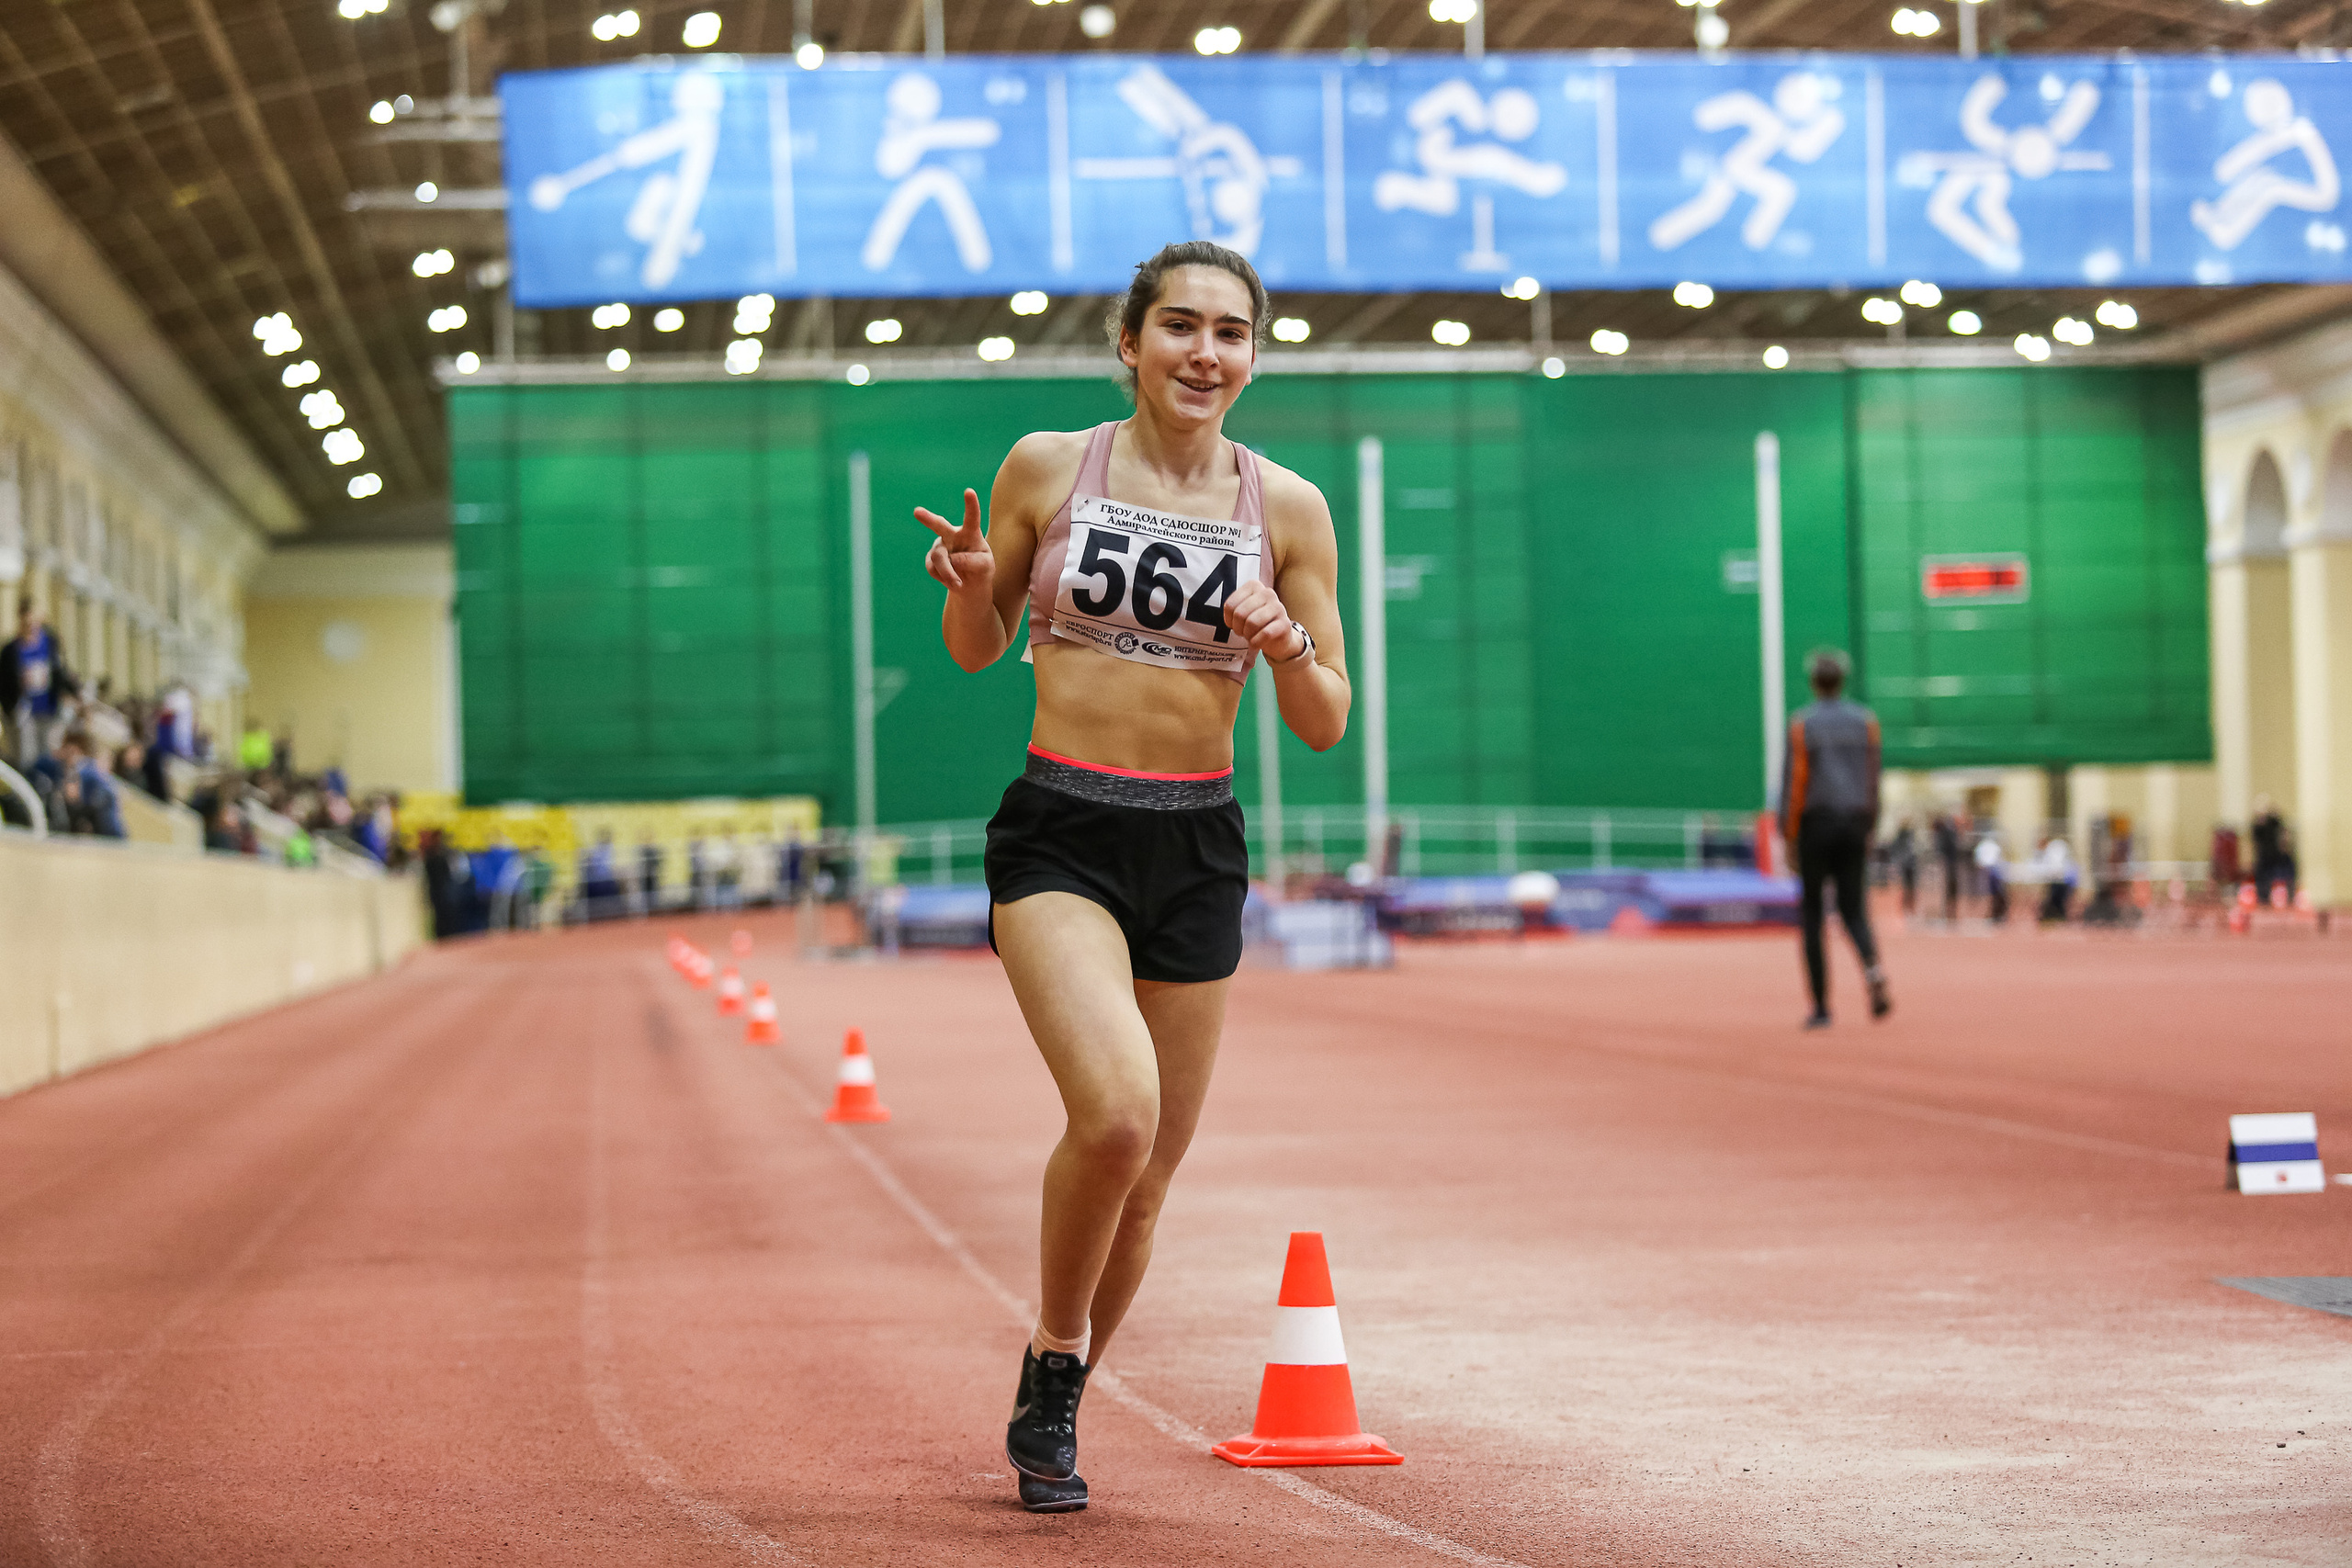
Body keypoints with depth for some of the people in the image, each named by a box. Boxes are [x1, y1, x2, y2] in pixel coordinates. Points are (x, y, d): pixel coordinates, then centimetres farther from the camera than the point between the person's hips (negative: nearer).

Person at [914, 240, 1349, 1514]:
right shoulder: (1047, 467, 0)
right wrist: (970, 586, -11)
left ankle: (1048, 1416, 32)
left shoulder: (1287, 508, 2)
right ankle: (1053, 1359, 0)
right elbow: (980, 650, 11)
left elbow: (1326, 726, 5)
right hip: (1058, 834, -3)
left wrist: (1289, 651, -16)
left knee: (1144, 1177, 9)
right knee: (1116, 1109, -25)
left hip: (1196, 848, 3)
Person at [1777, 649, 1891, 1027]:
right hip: (1854, 824, 3)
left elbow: (1794, 779, -7)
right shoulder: (1865, 720, 7)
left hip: (1815, 825, -3)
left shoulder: (1801, 723, -3)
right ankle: (1873, 968, -25)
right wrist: (1870, 829, 14)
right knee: (1854, 910, 8)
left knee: (1812, 914, 6)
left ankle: (1821, 1006, 3)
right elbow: (1873, 778, 7)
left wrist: (1788, 835, -2)